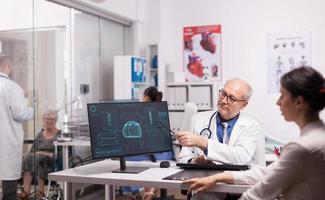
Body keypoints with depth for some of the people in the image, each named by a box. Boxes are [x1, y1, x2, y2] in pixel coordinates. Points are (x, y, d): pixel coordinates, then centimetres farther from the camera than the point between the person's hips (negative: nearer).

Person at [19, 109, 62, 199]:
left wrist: (47, 154, -16)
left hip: (52, 163, -4)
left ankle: (41, 191, -36)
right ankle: (26, 191, -40)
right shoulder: (40, 134, 19)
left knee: (39, 158, -34)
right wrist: (34, 154, -8)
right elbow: (32, 151, 15)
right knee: (28, 157, -28)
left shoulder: (60, 134, 4)